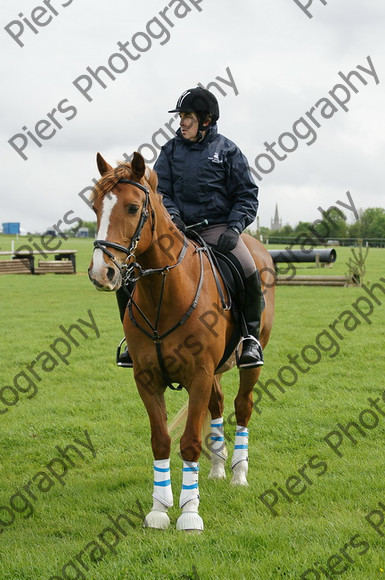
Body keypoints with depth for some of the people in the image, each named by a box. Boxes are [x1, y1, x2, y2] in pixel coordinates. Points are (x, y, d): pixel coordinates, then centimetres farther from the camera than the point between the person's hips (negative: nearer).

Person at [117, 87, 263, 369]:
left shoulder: (227, 150, 1)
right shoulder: (171, 150, 9)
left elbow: (247, 195, 2)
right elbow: (159, 190, 7)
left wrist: (234, 228, -14)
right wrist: (171, 214, -14)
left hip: (217, 227, -3)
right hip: (178, 227, 3)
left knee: (248, 271, -31)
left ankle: (251, 336, -11)